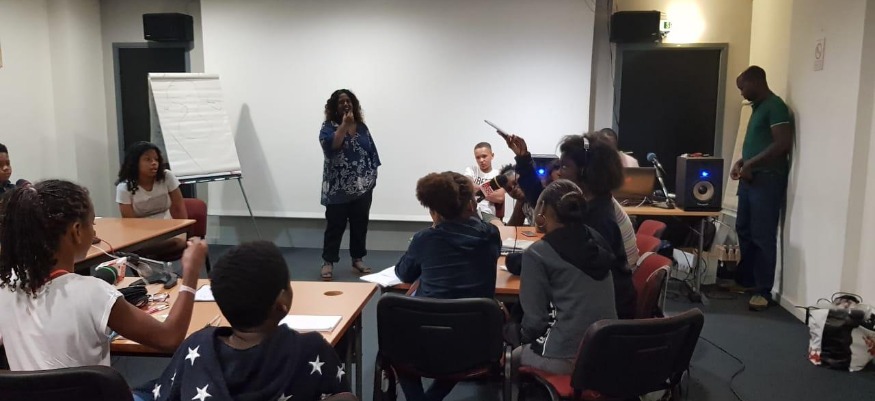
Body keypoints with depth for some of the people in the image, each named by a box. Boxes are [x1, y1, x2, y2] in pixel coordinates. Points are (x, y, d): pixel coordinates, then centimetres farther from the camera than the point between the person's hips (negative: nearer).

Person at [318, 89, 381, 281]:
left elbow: (372, 152, 13)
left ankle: (358, 260, 19)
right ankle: (328, 262, 6)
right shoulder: (328, 126, -2)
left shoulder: (362, 127, 9)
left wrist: (372, 176, 7)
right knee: (335, 225, -2)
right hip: (338, 187, -4)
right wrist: (344, 124, -20)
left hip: (362, 186, 4)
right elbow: (331, 145, -23)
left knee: (360, 225, 8)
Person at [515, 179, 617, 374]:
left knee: (515, 356, 23)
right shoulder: (596, 239, 5)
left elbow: (535, 317, -12)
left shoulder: (537, 253, -14)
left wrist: (525, 335, 7)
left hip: (567, 357, -6)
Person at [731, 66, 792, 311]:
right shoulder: (758, 107, 18)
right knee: (744, 230, 14)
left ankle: (763, 291, 0)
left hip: (767, 179, -10)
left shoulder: (775, 106, -11)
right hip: (750, 178, 10)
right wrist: (742, 162, 10)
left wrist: (750, 164, -17)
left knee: (762, 236, -7)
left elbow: (783, 144, -21)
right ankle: (746, 280, 26)